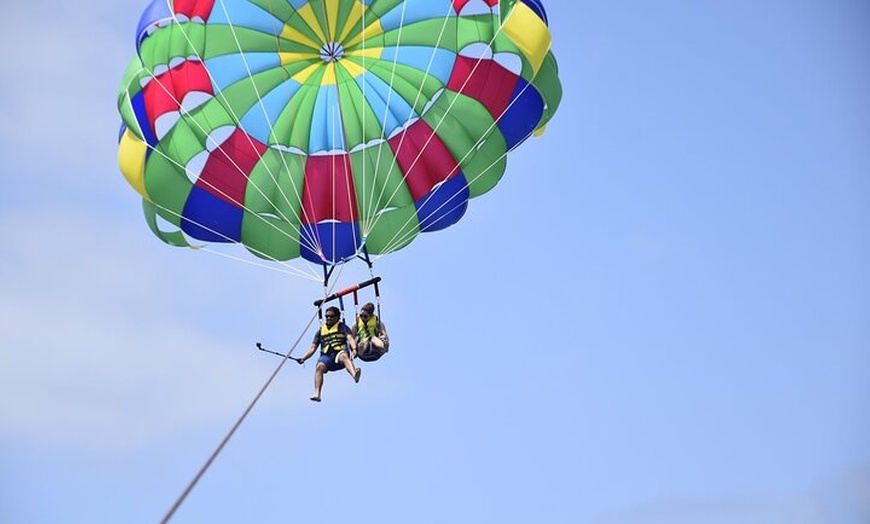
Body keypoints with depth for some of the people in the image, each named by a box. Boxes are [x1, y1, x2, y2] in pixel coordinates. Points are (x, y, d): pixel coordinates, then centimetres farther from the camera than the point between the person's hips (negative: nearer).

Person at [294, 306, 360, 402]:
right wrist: (303, 358, 4)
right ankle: (317, 394, -42)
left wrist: (354, 349, -22)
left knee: (344, 356, -38)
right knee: (319, 366, -30)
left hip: (340, 352, -3)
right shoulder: (321, 331, 24)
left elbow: (350, 339, -1)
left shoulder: (342, 327, 16)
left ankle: (354, 374, -69)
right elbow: (313, 348, 21)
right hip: (326, 356, 3)